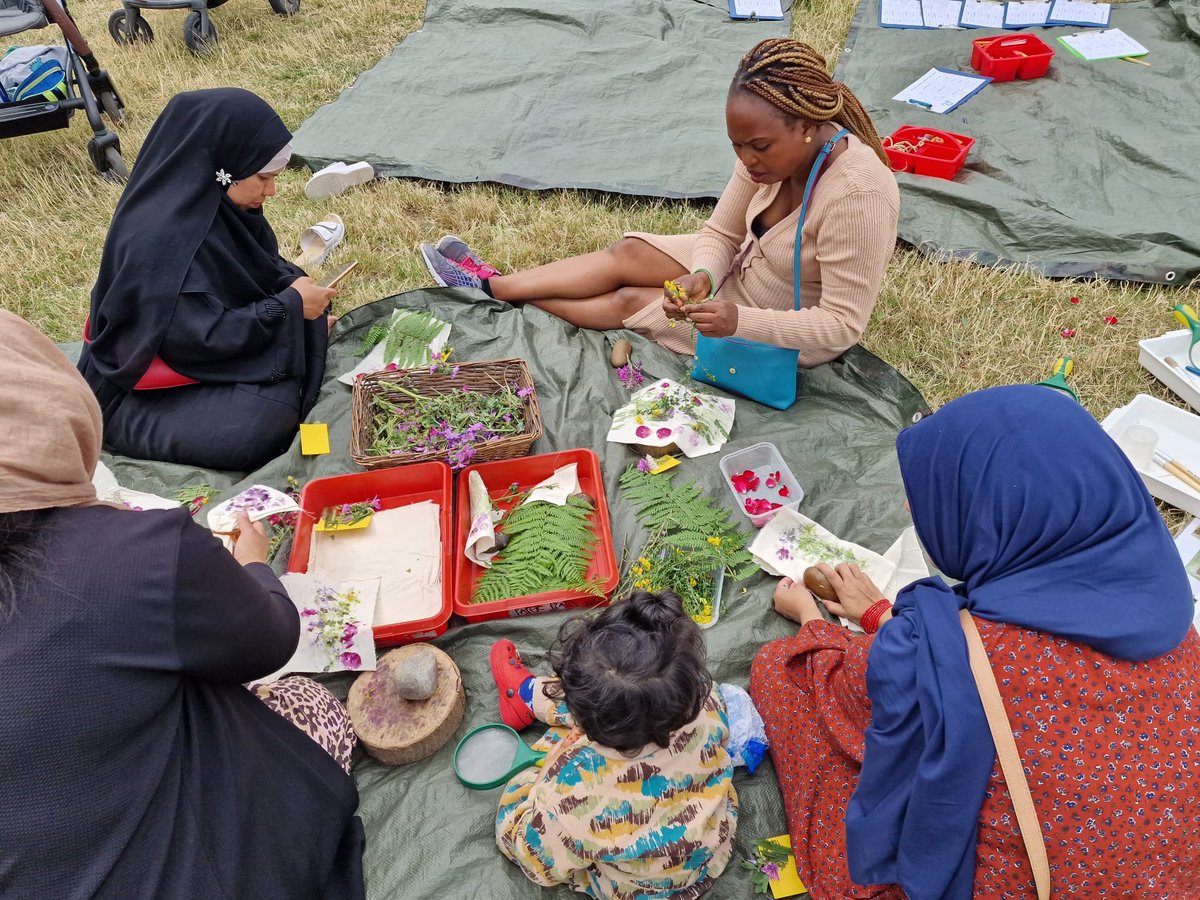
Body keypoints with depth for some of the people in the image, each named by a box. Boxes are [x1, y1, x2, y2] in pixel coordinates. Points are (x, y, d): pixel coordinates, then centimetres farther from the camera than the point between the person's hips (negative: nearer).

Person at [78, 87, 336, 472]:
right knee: (264, 426, -27)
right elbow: (205, 338, -29)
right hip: (144, 394, -8)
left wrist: (292, 282, -8)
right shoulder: (160, 237, -30)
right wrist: (290, 306, -21)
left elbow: (258, 267, 13)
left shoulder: (213, 202, -3)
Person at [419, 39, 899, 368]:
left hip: (785, 333, -6)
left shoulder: (857, 194, -37)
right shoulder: (773, 151, -15)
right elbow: (721, 233, -5)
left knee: (629, 301, -6)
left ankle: (499, 291, 14)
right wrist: (702, 275, -28)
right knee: (627, 253, -3)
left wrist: (741, 320, -44)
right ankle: (495, 285, 9)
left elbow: (842, 326, -33)